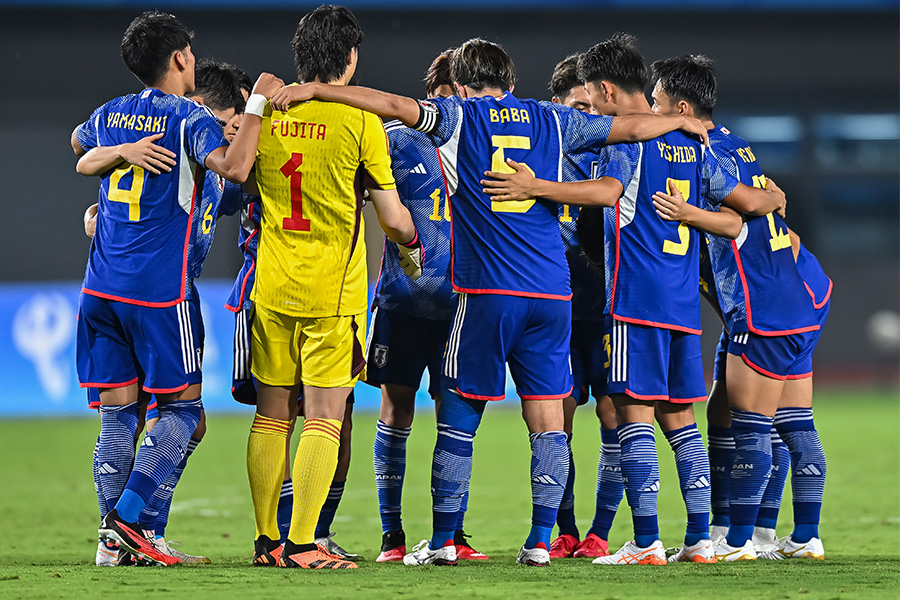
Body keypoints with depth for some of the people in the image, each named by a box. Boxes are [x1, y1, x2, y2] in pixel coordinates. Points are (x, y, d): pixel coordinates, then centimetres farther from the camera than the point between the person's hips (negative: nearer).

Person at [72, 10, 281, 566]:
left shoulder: (108, 116, 12)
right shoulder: (189, 118, -7)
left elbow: (79, 145, 35)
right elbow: (234, 167, -25)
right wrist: (259, 104, -15)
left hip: (101, 287, 6)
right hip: (160, 290, -6)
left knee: (117, 412, 7)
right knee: (182, 408, 4)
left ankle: (114, 539, 1)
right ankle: (127, 516, -10)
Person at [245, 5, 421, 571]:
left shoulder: (267, 114, 3)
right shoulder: (360, 120, -8)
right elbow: (392, 216, -5)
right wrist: (412, 245, 16)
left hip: (271, 288, 4)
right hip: (332, 291, -4)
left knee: (272, 415, 11)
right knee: (324, 420, -2)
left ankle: (267, 539, 14)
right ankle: (303, 544, -8)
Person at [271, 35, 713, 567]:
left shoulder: (459, 117, 4)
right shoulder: (553, 121, 13)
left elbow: (394, 105, -10)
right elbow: (631, 127, 21)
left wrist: (312, 90, -10)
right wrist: (681, 122, 39)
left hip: (487, 291, -3)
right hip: (551, 293, 3)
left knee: (459, 417, 4)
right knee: (548, 421, 5)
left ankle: (443, 541, 5)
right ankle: (540, 541, 1)